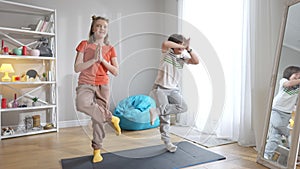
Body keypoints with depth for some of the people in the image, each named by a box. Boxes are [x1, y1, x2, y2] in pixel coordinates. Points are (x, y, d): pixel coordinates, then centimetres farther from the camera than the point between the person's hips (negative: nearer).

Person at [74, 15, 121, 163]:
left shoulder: (110, 49, 7)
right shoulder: (84, 44, 1)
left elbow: (116, 72, 0)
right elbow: (77, 68, -6)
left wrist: (102, 59, -11)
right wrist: (94, 59, -15)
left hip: (103, 86, 2)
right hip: (86, 84, -2)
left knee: (98, 119, 4)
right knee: (81, 104, -36)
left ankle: (97, 150, 23)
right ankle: (111, 118, -14)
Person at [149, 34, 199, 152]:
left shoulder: (183, 56, 3)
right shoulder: (166, 52, -6)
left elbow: (196, 61, -10)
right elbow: (165, 43, -28)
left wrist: (188, 49, -17)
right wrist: (181, 46, -21)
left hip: (174, 89, 4)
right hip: (160, 88, -4)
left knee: (183, 107, -20)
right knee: (165, 117, -7)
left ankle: (157, 111, -14)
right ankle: (167, 141, 10)